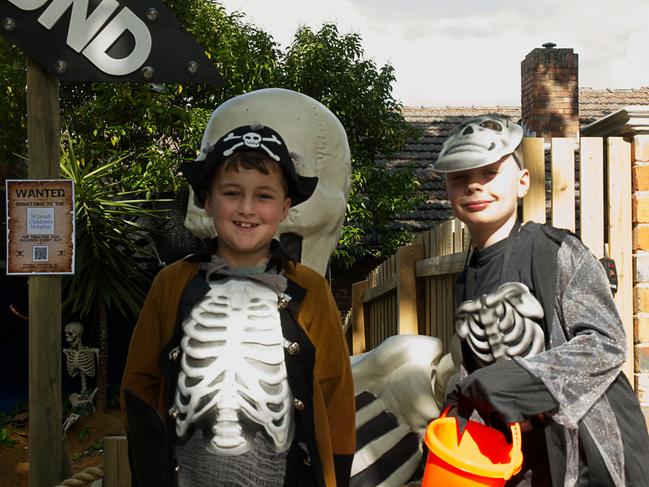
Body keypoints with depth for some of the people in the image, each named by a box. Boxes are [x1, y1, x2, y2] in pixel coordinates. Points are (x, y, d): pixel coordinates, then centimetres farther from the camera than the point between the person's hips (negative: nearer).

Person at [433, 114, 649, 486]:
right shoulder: (468, 282, 9)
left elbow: (606, 344, -17)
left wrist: (505, 381, -22)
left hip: (590, 451, -5)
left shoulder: (559, 252, -10)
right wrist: (461, 408, -5)